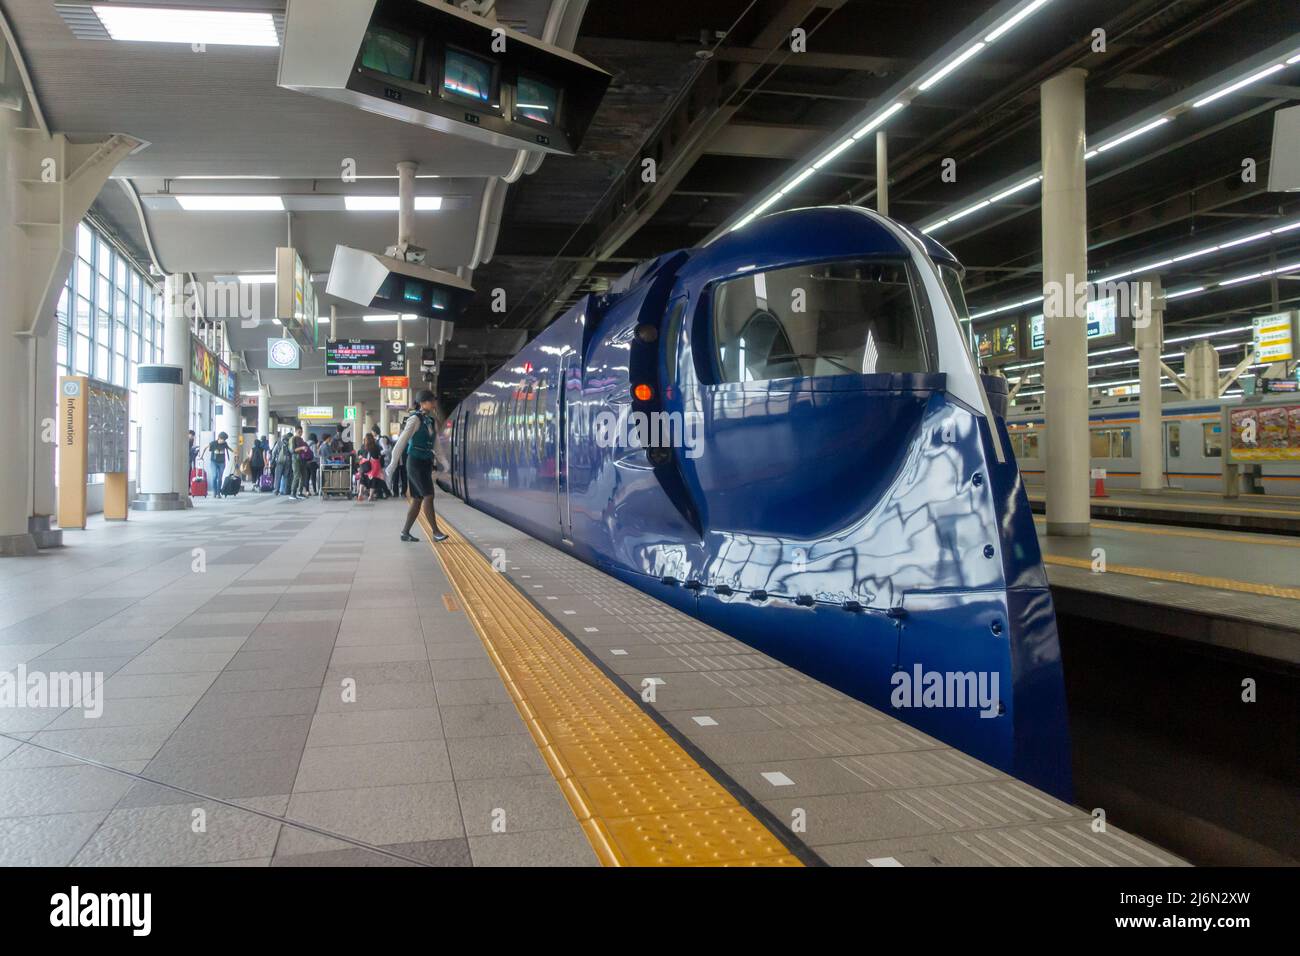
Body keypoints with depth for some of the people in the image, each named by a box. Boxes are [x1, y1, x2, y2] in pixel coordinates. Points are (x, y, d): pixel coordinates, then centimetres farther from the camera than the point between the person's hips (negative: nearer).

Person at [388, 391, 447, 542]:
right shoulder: (415, 419, -10)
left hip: (426, 463, 8)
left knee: (417, 500, 9)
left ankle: (405, 532, 17)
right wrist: (393, 464, -13)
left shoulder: (431, 420, 11)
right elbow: (402, 441, -12)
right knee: (428, 496, -14)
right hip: (415, 462, -8)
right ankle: (435, 532, -13)